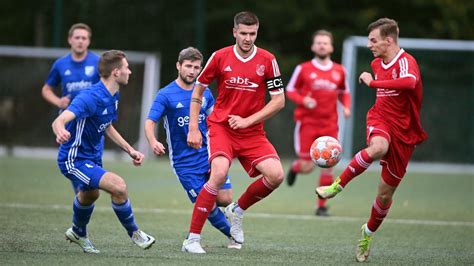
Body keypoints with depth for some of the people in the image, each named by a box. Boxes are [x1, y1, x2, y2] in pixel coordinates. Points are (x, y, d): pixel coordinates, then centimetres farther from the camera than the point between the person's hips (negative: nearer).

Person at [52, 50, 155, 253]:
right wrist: (61, 132, -64)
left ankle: (78, 233, 64)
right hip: (75, 160, -10)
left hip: (92, 157, 10)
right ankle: (133, 233, -4)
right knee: (118, 186, -25)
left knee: (90, 194, 35)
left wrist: (130, 150, 10)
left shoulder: (112, 97, 1)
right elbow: (59, 121, -41)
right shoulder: (90, 97, -29)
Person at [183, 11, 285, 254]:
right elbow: (197, 91, 8)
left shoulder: (267, 61, -3)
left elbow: (279, 100, -1)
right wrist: (193, 129, 1)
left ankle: (237, 210, 13)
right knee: (219, 173, -27)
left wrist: (247, 120, -10)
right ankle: (192, 239, -19)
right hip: (221, 126, -2)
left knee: (276, 175, -17)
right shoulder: (220, 57, -3)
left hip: (252, 131, 2)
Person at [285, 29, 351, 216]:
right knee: (307, 168, -5)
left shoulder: (339, 71, 5)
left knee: (327, 166, -2)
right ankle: (295, 167, 33)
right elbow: (290, 90, 4)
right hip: (307, 123, -3)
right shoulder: (303, 69, -3)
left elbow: (344, 92, 19)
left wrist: (346, 107, -1)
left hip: (329, 125, 3)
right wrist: (303, 100, -15)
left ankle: (321, 206, 10)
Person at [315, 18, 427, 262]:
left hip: (403, 131, -3)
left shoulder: (406, 61, -16)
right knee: (378, 147, -38)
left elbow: (410, 82, -41)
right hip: (379, 118, 3)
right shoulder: (377, 64, 8)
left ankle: (368, 233, 30)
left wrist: (372, 82, -34)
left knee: (386, 193, 5)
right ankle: (337, 186, -34)